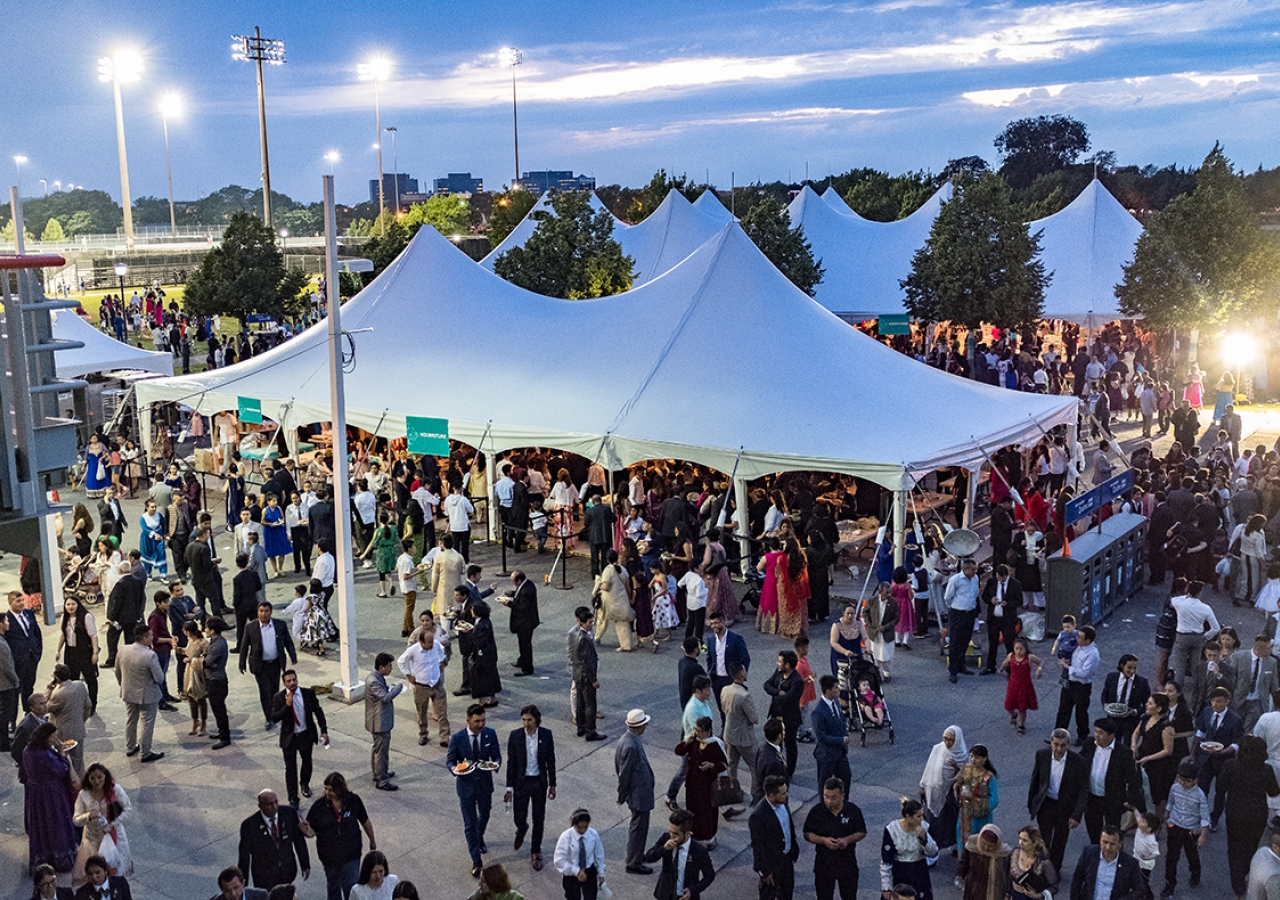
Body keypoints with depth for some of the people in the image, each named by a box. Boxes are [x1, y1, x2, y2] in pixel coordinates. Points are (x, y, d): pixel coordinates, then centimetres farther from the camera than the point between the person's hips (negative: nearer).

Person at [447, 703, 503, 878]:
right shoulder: (457, 738, -18)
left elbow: (496, 755, -1)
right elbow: (450, 760, -6)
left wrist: (496, 763, -24)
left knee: (484, 815, 25)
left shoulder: (490, 734, -11)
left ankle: (479, 838, 57)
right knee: (470, 823, 2)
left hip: (485, 783, 3)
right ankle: (476, 860, 13)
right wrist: (455, 769, -28)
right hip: (466, 785, -3)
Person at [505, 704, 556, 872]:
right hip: (521, 782, 0)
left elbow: (550, 761, 0)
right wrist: (509, 788, -4)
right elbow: (511, 763, -5)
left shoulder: (546, 735, -9)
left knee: (539, 820, 8)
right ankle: (521, 829, 43)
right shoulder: (515, 736, -11)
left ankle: (535, 853, 27)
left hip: (539, 782, 0)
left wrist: (552, 785, 2)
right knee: (519, 818, 4)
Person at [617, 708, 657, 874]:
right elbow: (624, 773, -23)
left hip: (640, 789, 10)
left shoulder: (631, 739, 1)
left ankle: (635, 855, 40)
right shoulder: (630, 746, -30)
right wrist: (622, 796, -12)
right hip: (639, 793, -10)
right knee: (639, 827, 4)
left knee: (637, 825, 24)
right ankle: (634, 864, 17)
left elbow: (620, 770, 12)